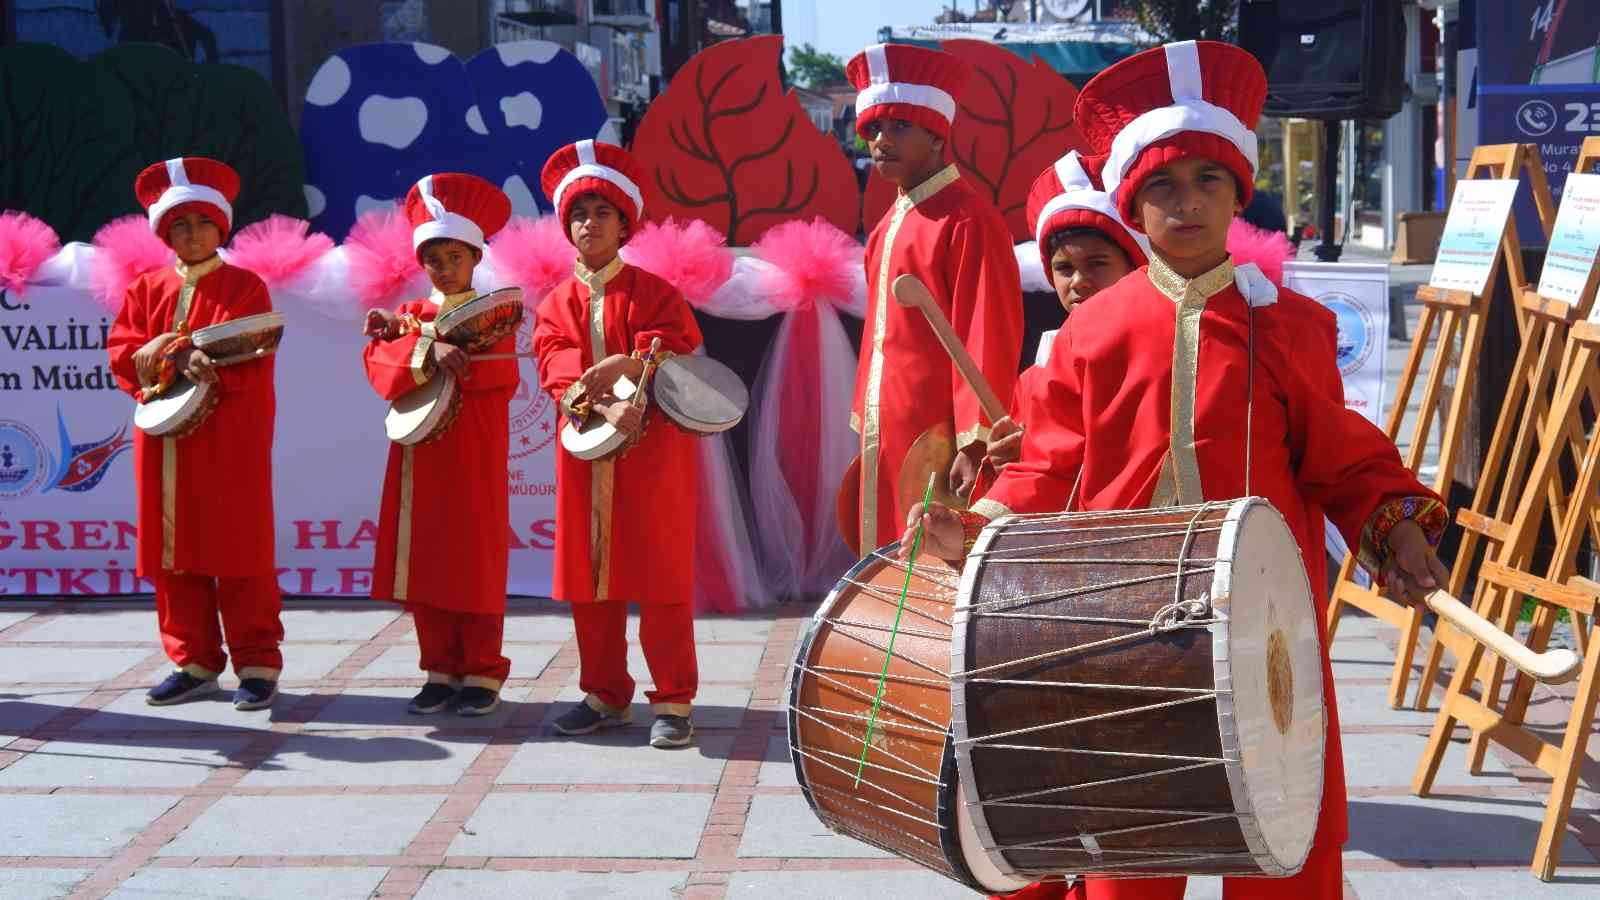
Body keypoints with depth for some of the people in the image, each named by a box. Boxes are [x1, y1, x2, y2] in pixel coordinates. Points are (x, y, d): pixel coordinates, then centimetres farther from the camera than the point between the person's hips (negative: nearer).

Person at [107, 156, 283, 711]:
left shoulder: (245, 287, 1)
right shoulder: (147, 289, 13)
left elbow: (256, 359, -9)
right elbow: (122, 353, 5)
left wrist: (214, 366, -27)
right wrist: (169, 356, -14)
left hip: (230, 439, -4)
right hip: (163, 437, 4)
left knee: (239, 550, -3)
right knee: (173, 551, 6)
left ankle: (258, 665, 2)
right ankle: (194, 663, 16)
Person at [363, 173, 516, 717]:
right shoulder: (409, 313, 12)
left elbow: (499, 376, -17)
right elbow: (381, 369, -5)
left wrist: (408, 333, -13)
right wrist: (429, 353, -26)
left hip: (474, 458, -4)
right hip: (419, 459, 4)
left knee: (475, 564, -1)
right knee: (424, 564, 5)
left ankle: (483, 674, 8)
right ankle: (441, 671, 14)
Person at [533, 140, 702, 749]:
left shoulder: (654, 293, 2)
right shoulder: (557, 305, 8)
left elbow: (676, 363, -8)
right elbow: (558, 376, -6)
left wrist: (629, 366, -25)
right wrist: (604, 408, -24)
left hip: (653, 453, -3)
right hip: (585, 456, 3)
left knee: (660, 579, -3)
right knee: (588, 579, 7)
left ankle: (673, 702, 3)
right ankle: (605, 695, 19)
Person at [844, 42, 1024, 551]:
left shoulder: (968, 220, -12)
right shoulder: (891, 225, 15)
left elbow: (988, 341, -17)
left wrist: (974, 444, -21)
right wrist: (865, 428, 18)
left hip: (936, 441, -9)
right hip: (887, 437, 9)